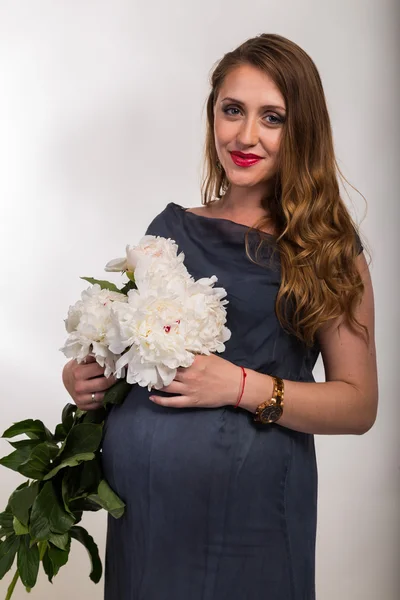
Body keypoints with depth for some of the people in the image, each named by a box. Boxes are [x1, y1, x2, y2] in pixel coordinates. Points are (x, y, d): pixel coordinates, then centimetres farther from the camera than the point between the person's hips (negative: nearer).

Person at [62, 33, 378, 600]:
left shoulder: (327, 250, -3)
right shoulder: (171, 228, 7)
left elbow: (359, 404, -6)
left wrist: (243, 387, -18)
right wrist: (81, 375, -3)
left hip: (250, 510, -3)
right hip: (139, 497, 3)